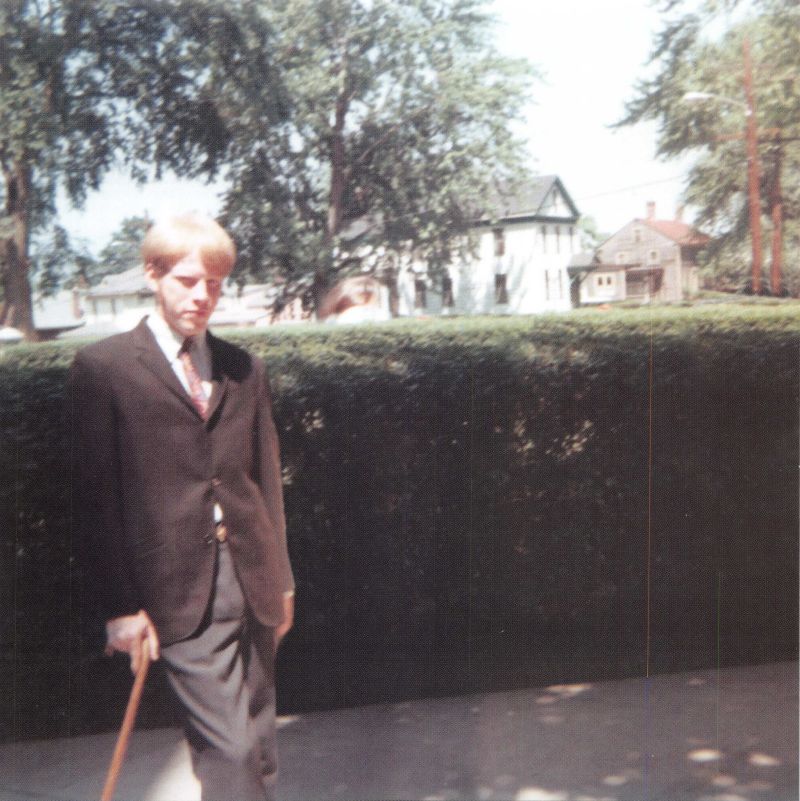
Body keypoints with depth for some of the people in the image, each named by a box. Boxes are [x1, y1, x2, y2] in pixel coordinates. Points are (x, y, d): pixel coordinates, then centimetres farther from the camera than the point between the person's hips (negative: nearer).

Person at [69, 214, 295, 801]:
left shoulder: (245, 370, 11)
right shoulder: (104, 368, -3)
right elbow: (97, 498, -4)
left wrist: (282, 577, 15)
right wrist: (120, 605, -7)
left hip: (252, 576, 5)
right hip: (181, 588, -5)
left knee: (259, 746, 14)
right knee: (229, 750, -8)